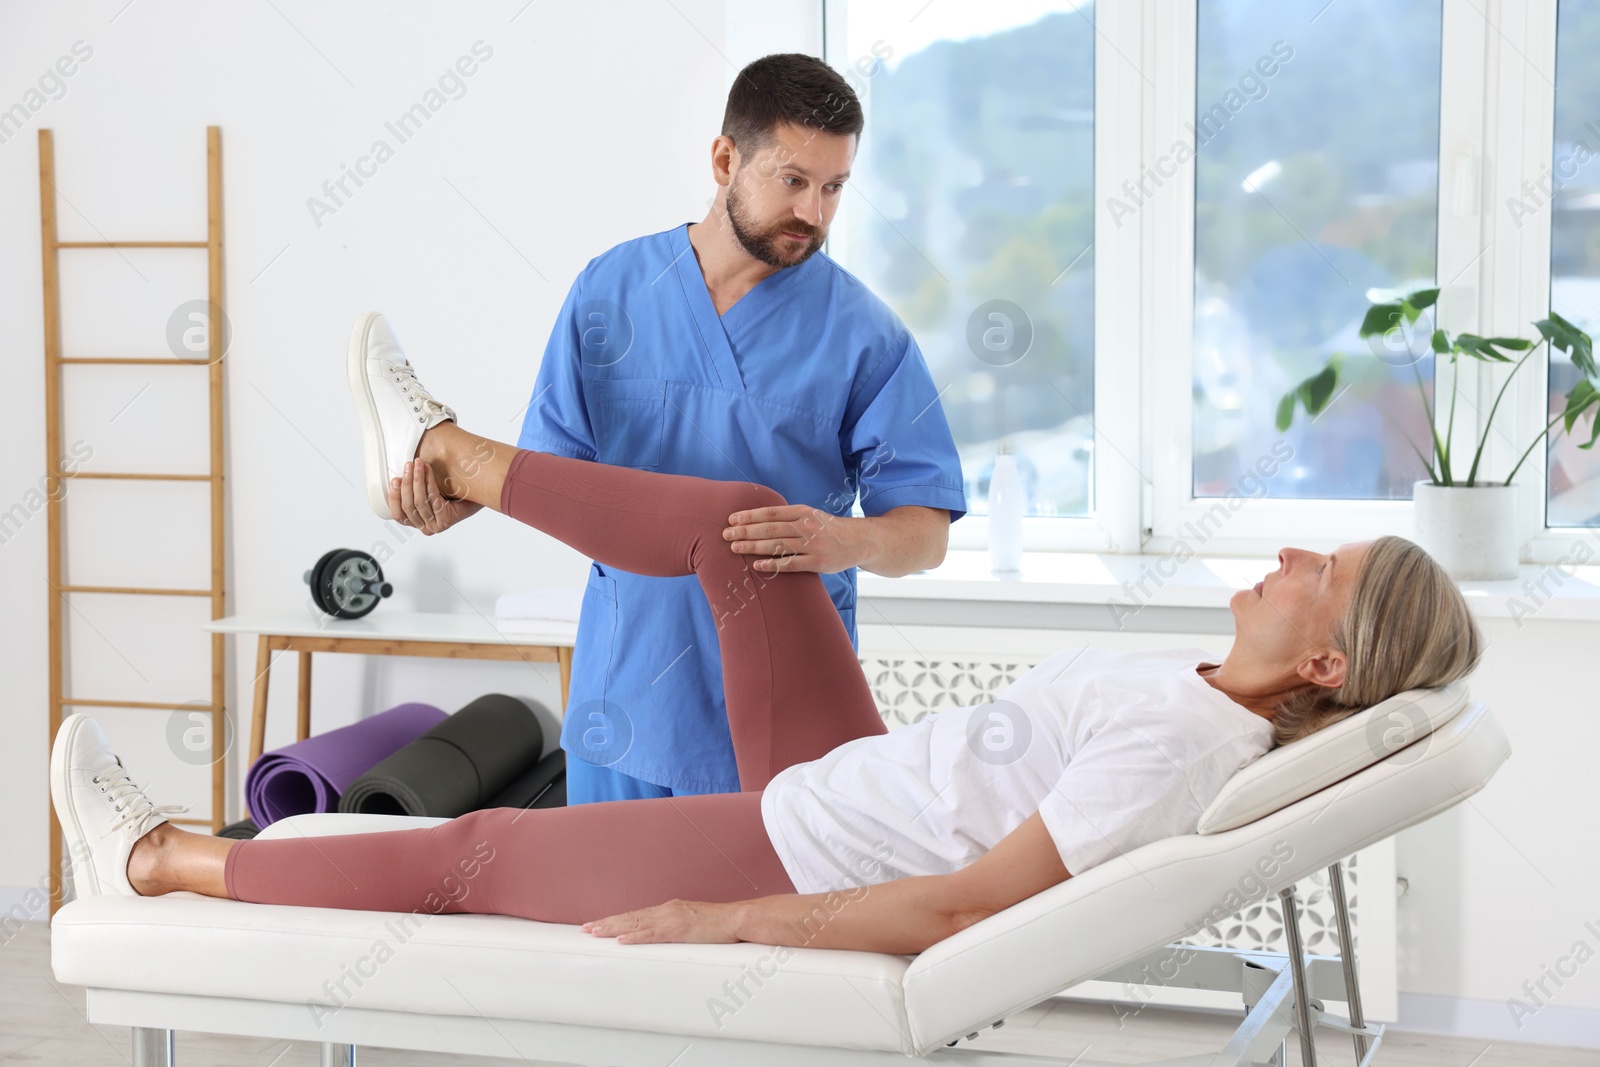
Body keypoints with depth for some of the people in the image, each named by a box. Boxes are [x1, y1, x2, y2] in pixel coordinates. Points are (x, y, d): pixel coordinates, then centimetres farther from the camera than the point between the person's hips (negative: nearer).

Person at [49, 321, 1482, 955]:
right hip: (847, 782, 8)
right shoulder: (1213, 689, -2)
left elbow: (962, 905, -31)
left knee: (464, 852, 3)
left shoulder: (1172, 747, -30)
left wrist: (711, 921, -27)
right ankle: (445, 459, 25)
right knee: (739, 520, 6)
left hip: (799, 872, -8)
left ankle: (157, 861, 23)